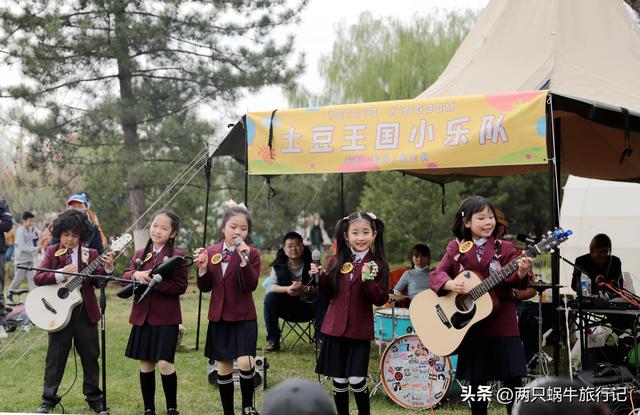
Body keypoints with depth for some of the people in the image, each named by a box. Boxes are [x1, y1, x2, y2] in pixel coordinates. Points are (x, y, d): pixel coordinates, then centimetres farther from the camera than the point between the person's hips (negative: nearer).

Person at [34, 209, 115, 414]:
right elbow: (38, 278, -7)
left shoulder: (91, 255, 2)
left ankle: (94, 398, 21)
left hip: (85, 311, 1)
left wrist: (107, 268, -23)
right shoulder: (52, 253, 2)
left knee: (90, 356, 9)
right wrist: (60, 274, -22)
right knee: (55, 357, 6)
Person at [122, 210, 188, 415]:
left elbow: (181, 286, -13)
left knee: (165, 363, -7)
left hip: (166, 317, -5)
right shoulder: (140, 254, 11)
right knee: (145, 364, 10)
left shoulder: (177, 255, -6)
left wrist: (155, 282, -23)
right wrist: (135, 274, -17)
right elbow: (125, 276, 5)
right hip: (142, 316, 5)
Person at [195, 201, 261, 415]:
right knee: (223, 367, 9)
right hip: (219, 318, 3)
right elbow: (205, 287, 7)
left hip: (244, 317, -3)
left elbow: (251, 285, -17)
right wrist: (203, 269, -11)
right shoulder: (211, 252, 4)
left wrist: (245, 260, -28)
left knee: (245, 362, -17)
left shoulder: (252, 254, -5)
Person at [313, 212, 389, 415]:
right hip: (336, 329, 3)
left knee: (356, 380, -5)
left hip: (360, 330, -3)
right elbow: (328, 294, 10)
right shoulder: (336, 262, 3)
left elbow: (381, 300, -10)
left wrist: (368, 280, -25)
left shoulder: (378, 266, -5)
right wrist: (321, 276, -8)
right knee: (339, 380, 9)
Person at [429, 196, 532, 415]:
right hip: (469, 325, 1)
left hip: (501, 323, -1)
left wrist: (521, 272, -32)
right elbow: (437, 274, -2)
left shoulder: (504, 248, 2)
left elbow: (511, 280, -9)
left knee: (513, 378, -1)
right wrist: (450, 284, -23)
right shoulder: (456, 248, 5)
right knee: (477, 381, 9)